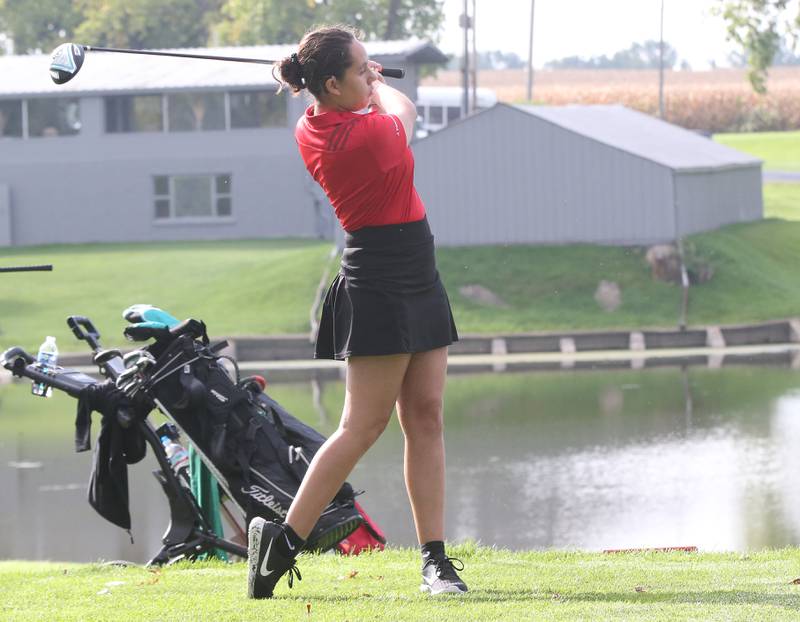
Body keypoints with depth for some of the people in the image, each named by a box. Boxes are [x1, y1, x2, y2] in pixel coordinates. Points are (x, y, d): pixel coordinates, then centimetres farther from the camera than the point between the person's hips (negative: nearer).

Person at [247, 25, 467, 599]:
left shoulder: (310, 132, 3)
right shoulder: (370, 132, -21)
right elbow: (404, 109, 4)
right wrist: (379, 86, 22)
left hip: (418, 287, 9)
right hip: (382, 288, -9)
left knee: (425, 417, 6)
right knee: (363, 426, -6)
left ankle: (436, 559, 5)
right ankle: (282, 540, -1)